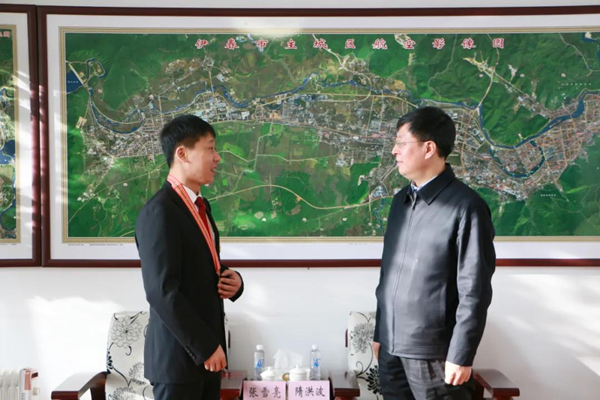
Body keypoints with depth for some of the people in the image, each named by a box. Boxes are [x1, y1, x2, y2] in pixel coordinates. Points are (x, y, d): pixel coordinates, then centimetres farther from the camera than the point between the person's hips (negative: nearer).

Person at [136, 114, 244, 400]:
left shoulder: (200, 206, 12)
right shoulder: (159, 211, -18)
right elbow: (162, 292, -23)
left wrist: (232, 281, 0)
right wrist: (205, 347, -19)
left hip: (206, 349, 8)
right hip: (179, 354, -8)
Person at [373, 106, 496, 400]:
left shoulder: (465, 206, -12)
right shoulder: (400, 201, 9)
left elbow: (474, 289, -13)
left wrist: (461, 355, -13)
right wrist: (379, 333, 14)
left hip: (433, 352, -6)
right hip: (391, 347, 6)